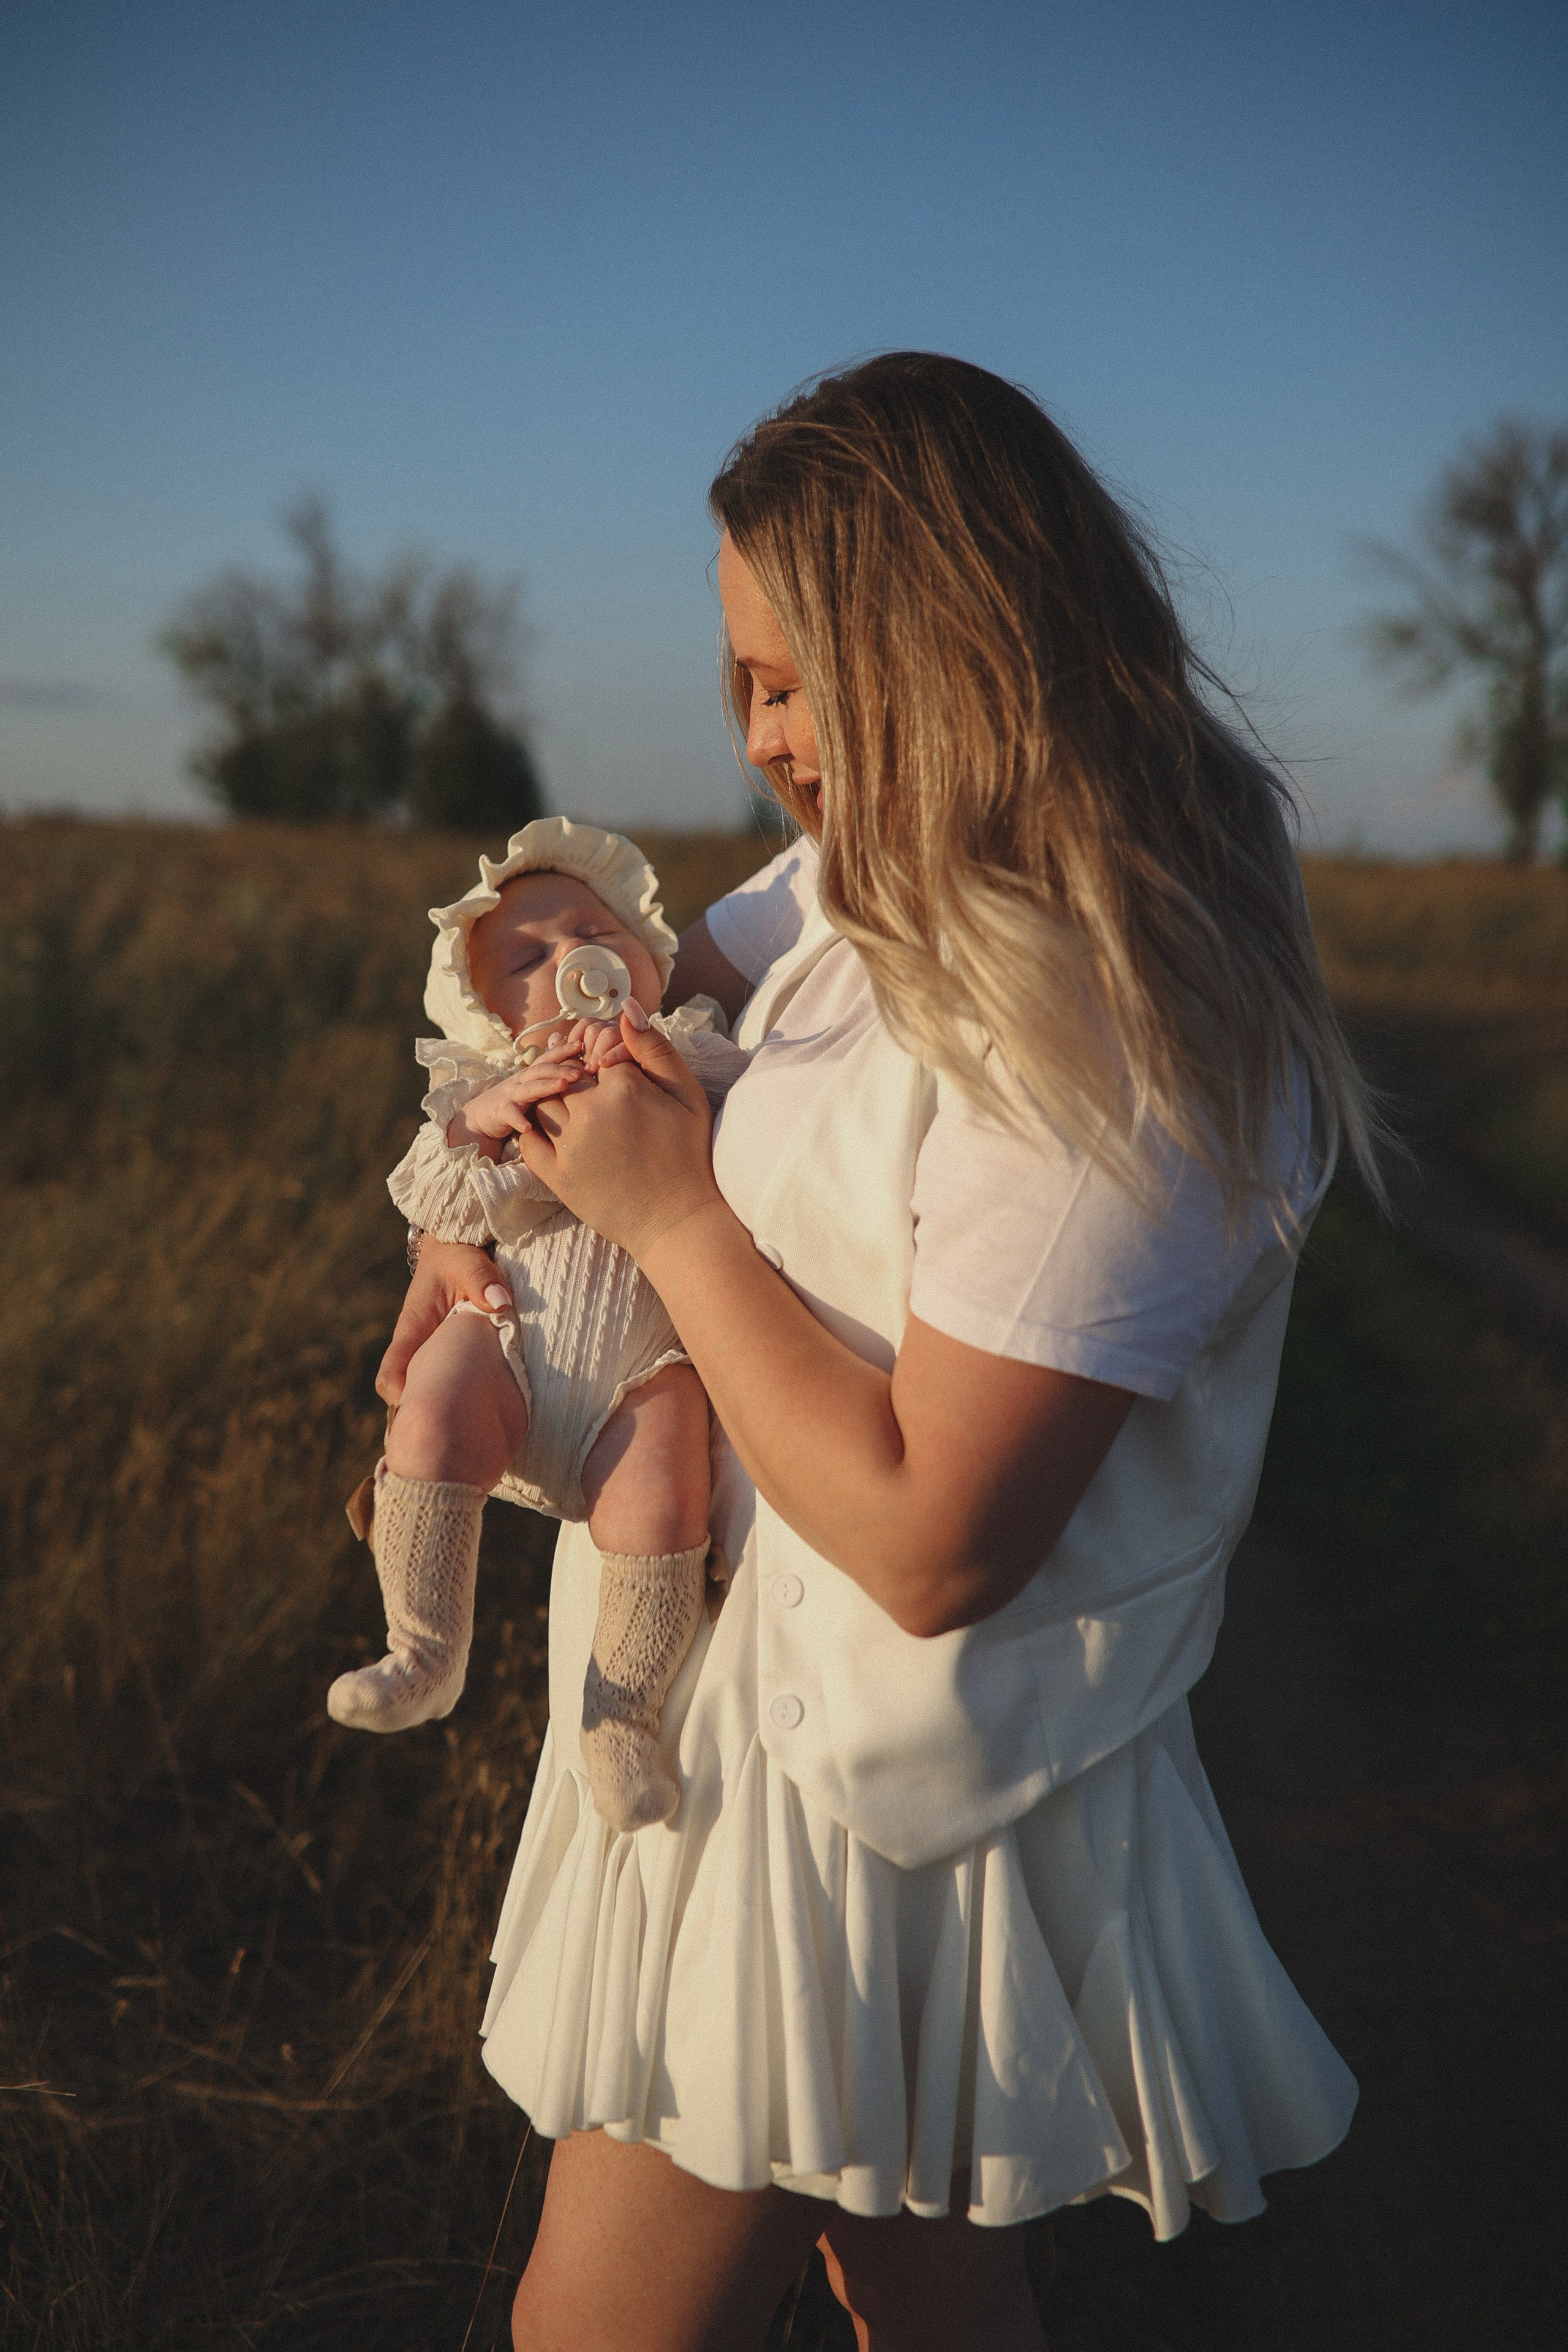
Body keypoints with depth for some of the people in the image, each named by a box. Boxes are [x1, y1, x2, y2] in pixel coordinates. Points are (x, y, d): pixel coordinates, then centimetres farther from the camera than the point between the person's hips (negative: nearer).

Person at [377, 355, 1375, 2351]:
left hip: (868, 1780, -8)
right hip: (778, 1674, 8)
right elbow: (641, 982, 19)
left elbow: (929, 1542, -29)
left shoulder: (1107, 1031, -28)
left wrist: (673, 1212, -21)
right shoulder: (890, 879, 1)